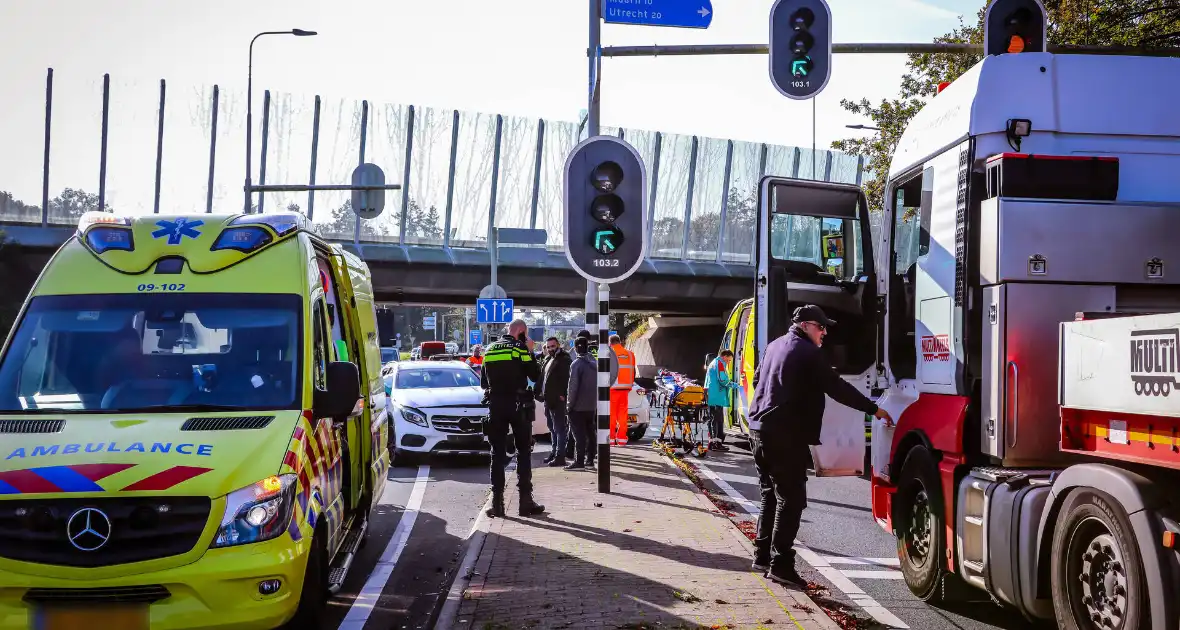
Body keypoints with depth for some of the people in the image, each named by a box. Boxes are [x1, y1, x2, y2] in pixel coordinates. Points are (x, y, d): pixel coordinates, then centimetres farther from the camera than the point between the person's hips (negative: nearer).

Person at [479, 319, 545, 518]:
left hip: (495, 406, 4)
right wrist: (530, 352, 4)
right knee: (524, 452, 4)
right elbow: (535, 376, -4)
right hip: (518, 406, -4)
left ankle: (497, 502, 2)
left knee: (497, 453, 6)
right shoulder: (520, 348, -7)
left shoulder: (490, 350, 10)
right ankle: (525, 501, 2)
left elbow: (483, 382, 14)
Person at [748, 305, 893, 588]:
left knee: (771, 494, 17)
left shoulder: (775, 345, 17)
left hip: (760, 429, 9)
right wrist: (873, 409, -6)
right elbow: (837, 387, -12)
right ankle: (780, 564, -11)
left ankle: (763, 555, 20)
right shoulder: (808, 352, -10)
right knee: (791, 499, -7)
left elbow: (758, 380, 28)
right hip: (786, 436, -9)